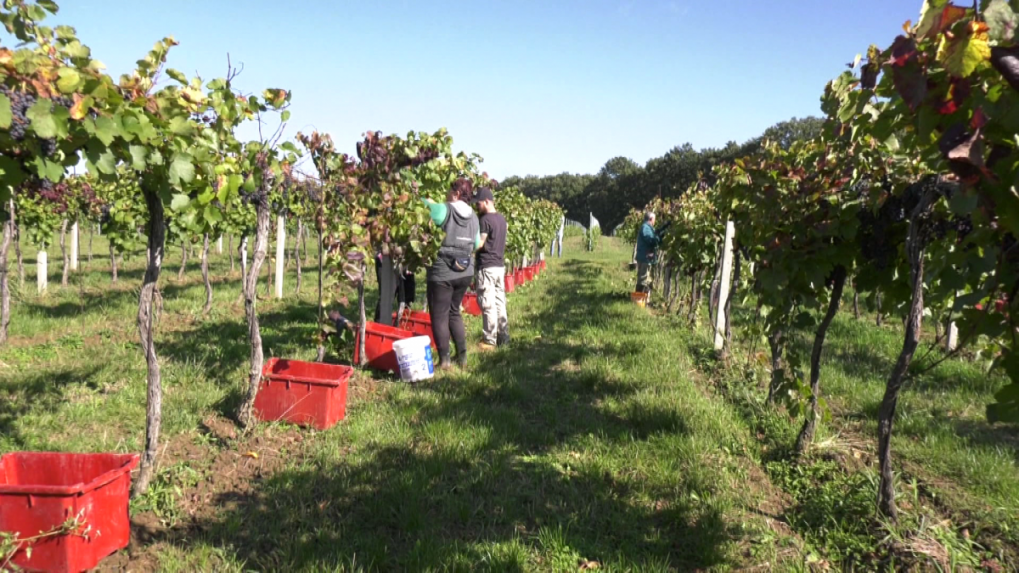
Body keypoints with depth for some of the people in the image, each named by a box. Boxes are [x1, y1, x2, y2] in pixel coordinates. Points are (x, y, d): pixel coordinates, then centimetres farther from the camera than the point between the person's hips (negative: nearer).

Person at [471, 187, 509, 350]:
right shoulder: (502, 218, 10)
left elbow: (479, 244, -16)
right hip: (500, 265, 8)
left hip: (487, 267, -8)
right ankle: (503, 335, 17)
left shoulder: (485, 220, -15)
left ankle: (489, 340, 0)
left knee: (488, 305, -4)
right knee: (500, 302, 12)